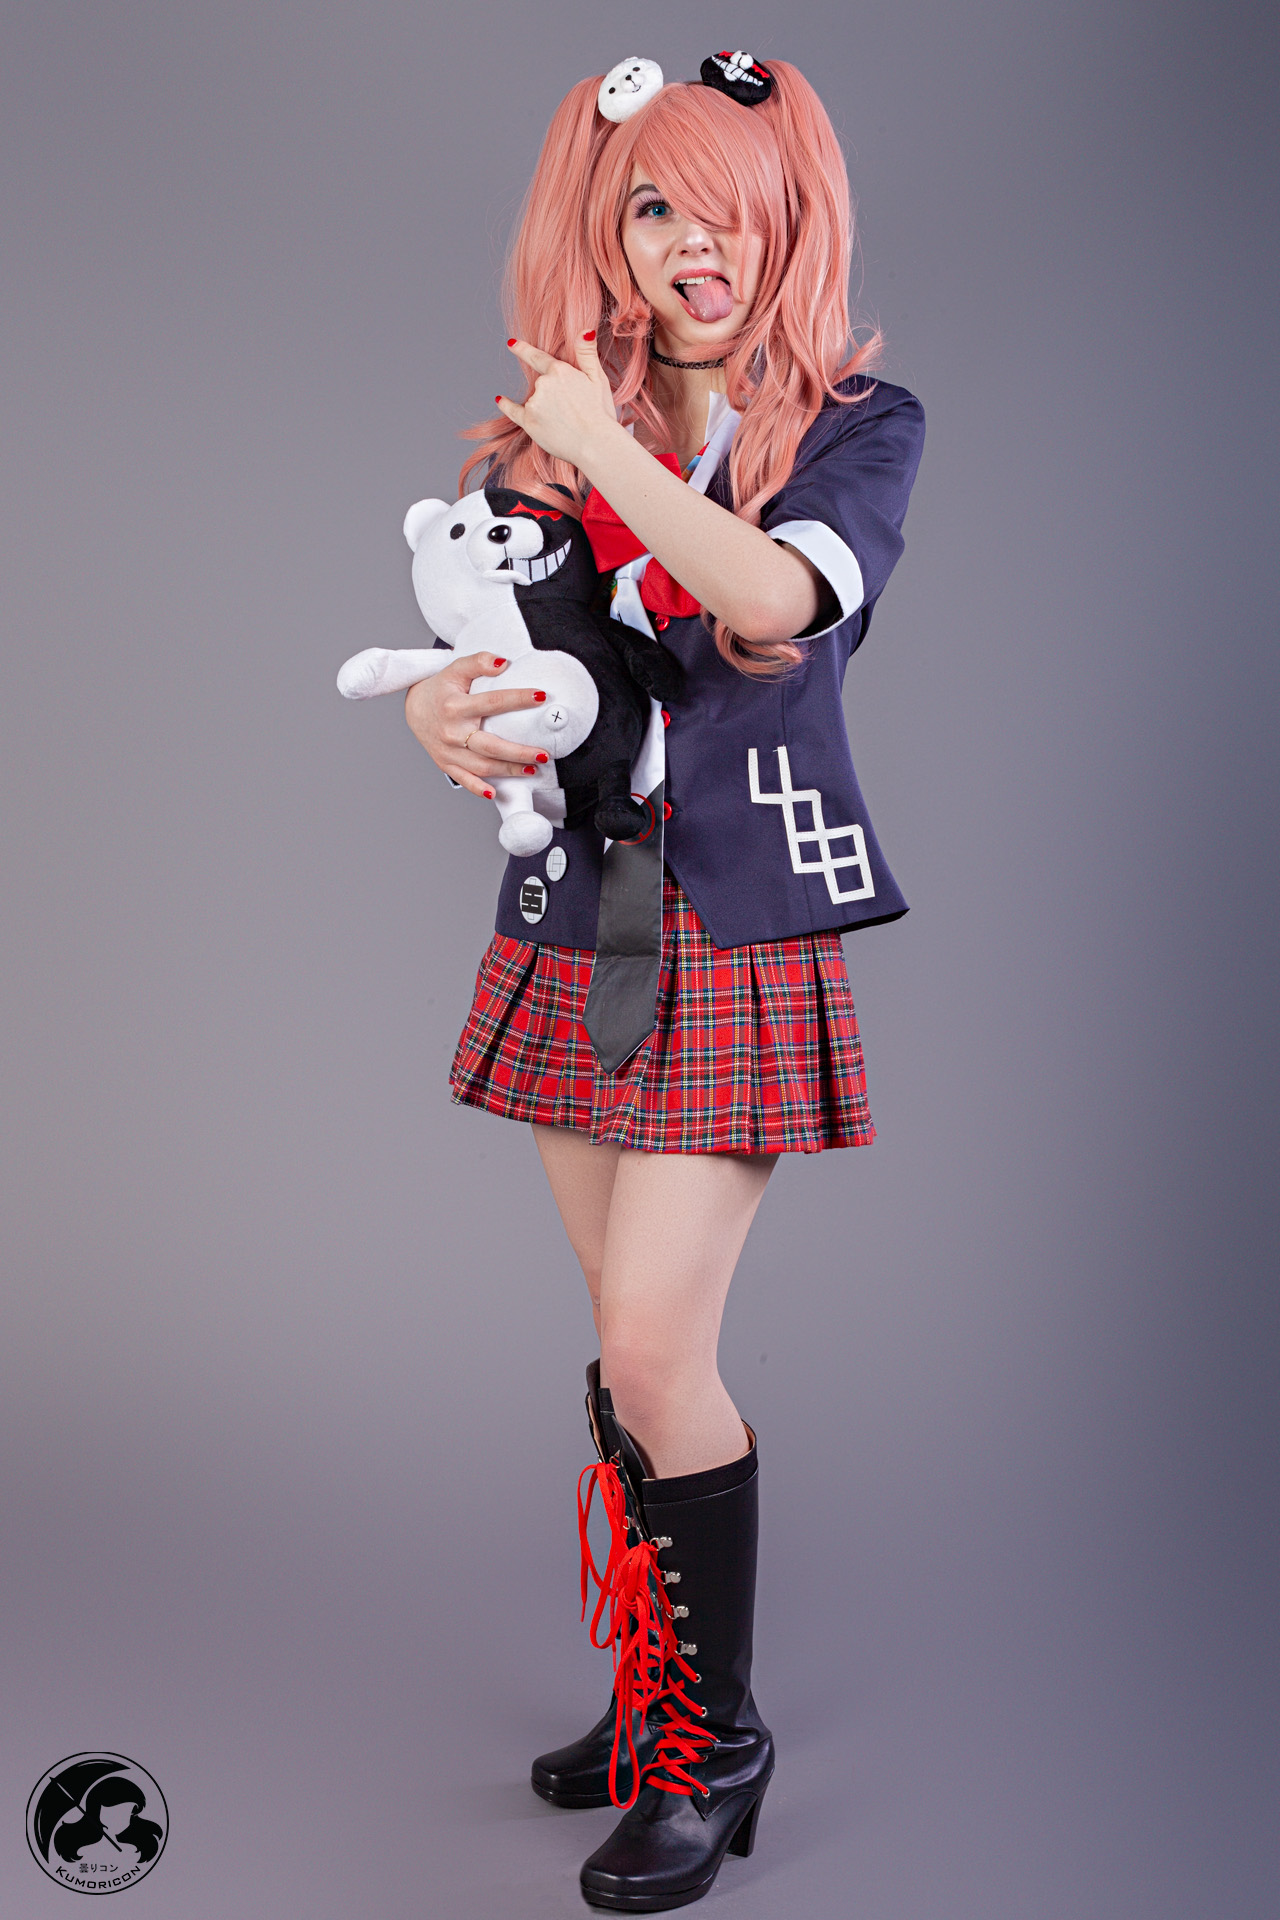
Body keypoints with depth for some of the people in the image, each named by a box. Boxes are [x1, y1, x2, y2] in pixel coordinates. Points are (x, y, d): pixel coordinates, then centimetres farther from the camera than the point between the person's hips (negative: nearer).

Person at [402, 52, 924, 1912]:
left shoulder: (861, 423, -1)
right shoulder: (553, 425, 11)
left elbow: (781, 601, -20)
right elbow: (481, 638, 7)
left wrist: (612, 455, -15)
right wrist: (439, 707, -15)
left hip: (743, 940, -4)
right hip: (577, 923, 5)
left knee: (651, 1353, -9)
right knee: (638, 1347, 12)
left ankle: (719, 1746, 10)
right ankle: (656, 1688, 28)